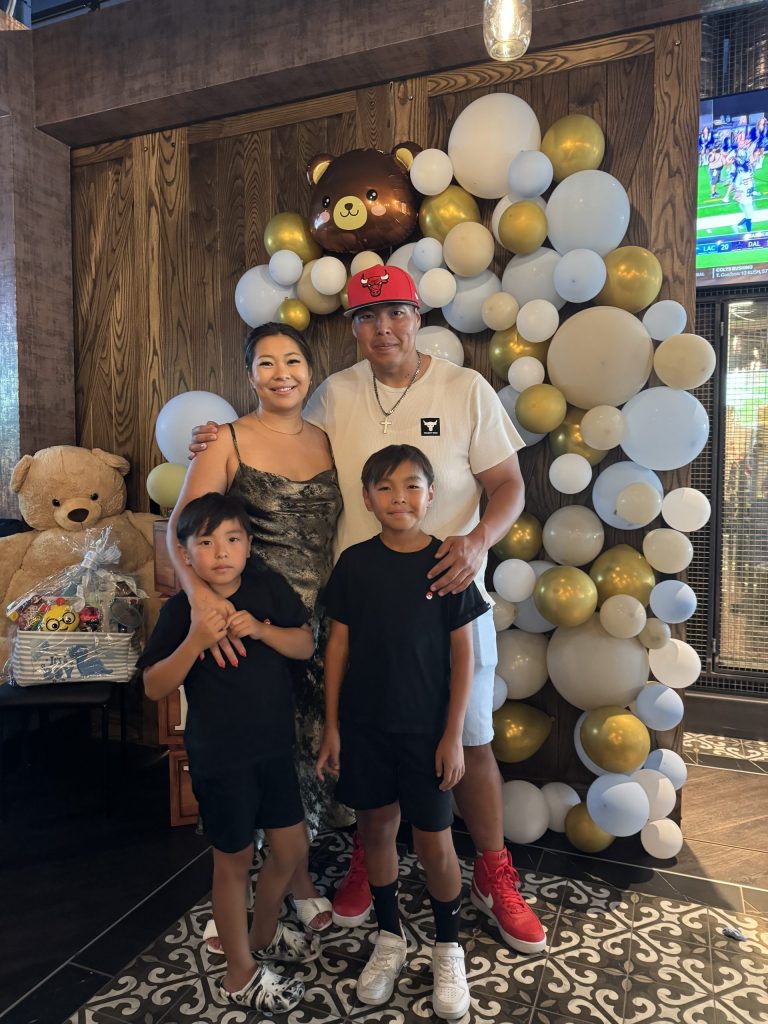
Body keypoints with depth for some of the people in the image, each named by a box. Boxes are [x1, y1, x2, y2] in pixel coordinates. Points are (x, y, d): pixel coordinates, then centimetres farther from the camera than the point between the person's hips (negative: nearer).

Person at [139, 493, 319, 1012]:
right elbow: (154, 687, -13)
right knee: (235, 860, 13)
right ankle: (241, 976, 36)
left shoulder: (269, 587, -6)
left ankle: (265, 933, 46)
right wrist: (195, 641, -28)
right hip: (220, 757, -4)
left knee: (292, 849, 17)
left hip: (274, 746, 4)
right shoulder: (181, 609, -13)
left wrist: (261, 629, -22)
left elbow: (306, 644, -5)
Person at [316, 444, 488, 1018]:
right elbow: (339, 645, 1)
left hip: (426, 727, -2)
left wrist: (453, 735, -8)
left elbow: (462, 653, -6)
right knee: (376, 827, 15)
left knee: (434, 840, 8)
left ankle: (449, 947, 33)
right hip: (364, 723, 2)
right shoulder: (355, 563, -4)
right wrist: (332, 725, 2)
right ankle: (390, 936, 39)